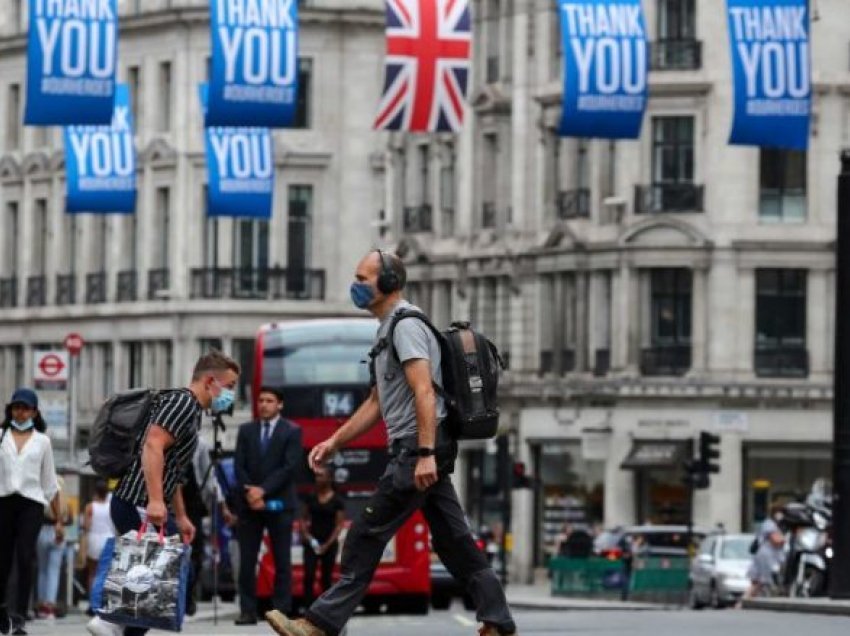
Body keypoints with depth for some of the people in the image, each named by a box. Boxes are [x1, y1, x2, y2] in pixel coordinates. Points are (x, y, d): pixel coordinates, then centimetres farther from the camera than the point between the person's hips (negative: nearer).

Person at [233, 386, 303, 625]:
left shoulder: (292, 432, 2)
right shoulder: (246, 431, 12)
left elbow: (290, 467, -7)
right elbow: (239, 466, 6)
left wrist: (263, 490, -14)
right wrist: (249, 493, -9)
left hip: (279, 504, -3)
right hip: (250, 504, 3)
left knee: (282, 561, -1)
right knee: (247, 560, -2)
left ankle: (281, 611, -1)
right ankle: (248, 611, -1)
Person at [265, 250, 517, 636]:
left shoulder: (406, 326, -11)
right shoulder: (389, 329, 22)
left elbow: (425, 393, -22)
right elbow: (377, 403, 27)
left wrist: (425, 455, -30)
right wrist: (334, 442, 21)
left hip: (418, 447, -10)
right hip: (425, 450, 10)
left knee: (367, 536, -8)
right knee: (453, 540, 8)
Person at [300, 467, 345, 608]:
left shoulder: (337, 501, -3)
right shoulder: (311, 498, 5)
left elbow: (339, 524, -4)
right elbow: (304, 518, 10)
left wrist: (327, 544, -10)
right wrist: (305, 535, -7)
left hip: (329, 544, -2)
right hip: (312, 542, 2)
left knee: (326, 578, 5)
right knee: (309, 576, -10)